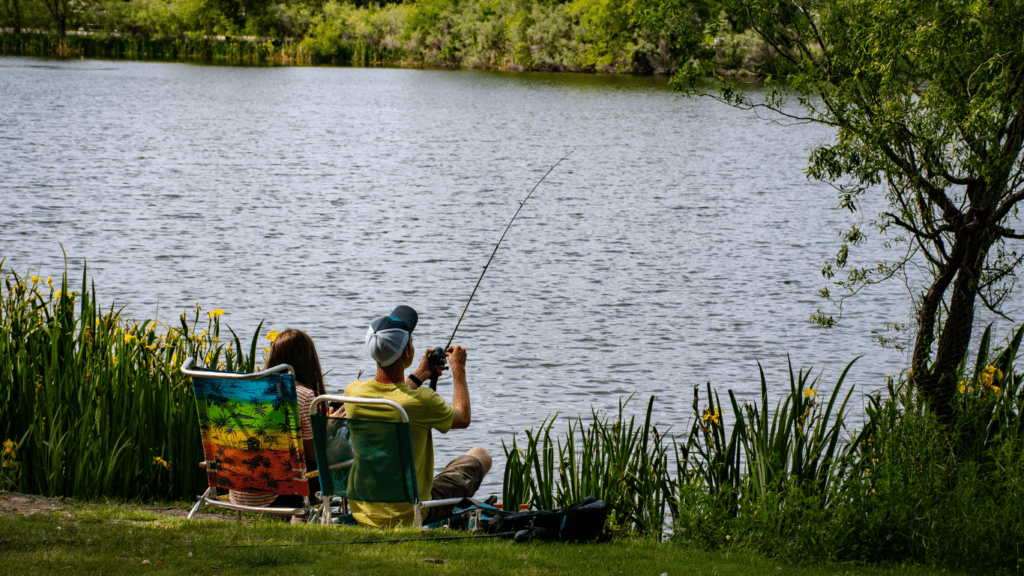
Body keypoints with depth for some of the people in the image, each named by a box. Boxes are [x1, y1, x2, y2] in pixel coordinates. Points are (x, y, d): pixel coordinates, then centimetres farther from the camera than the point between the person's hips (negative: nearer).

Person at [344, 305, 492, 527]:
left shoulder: (353, 392, -12)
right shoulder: (421, 401, -26)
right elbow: (463, 418, -2)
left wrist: (418, 376, 25)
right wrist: (459, 370, 11)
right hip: (410, 516, -5)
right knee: (480, 457, 17)